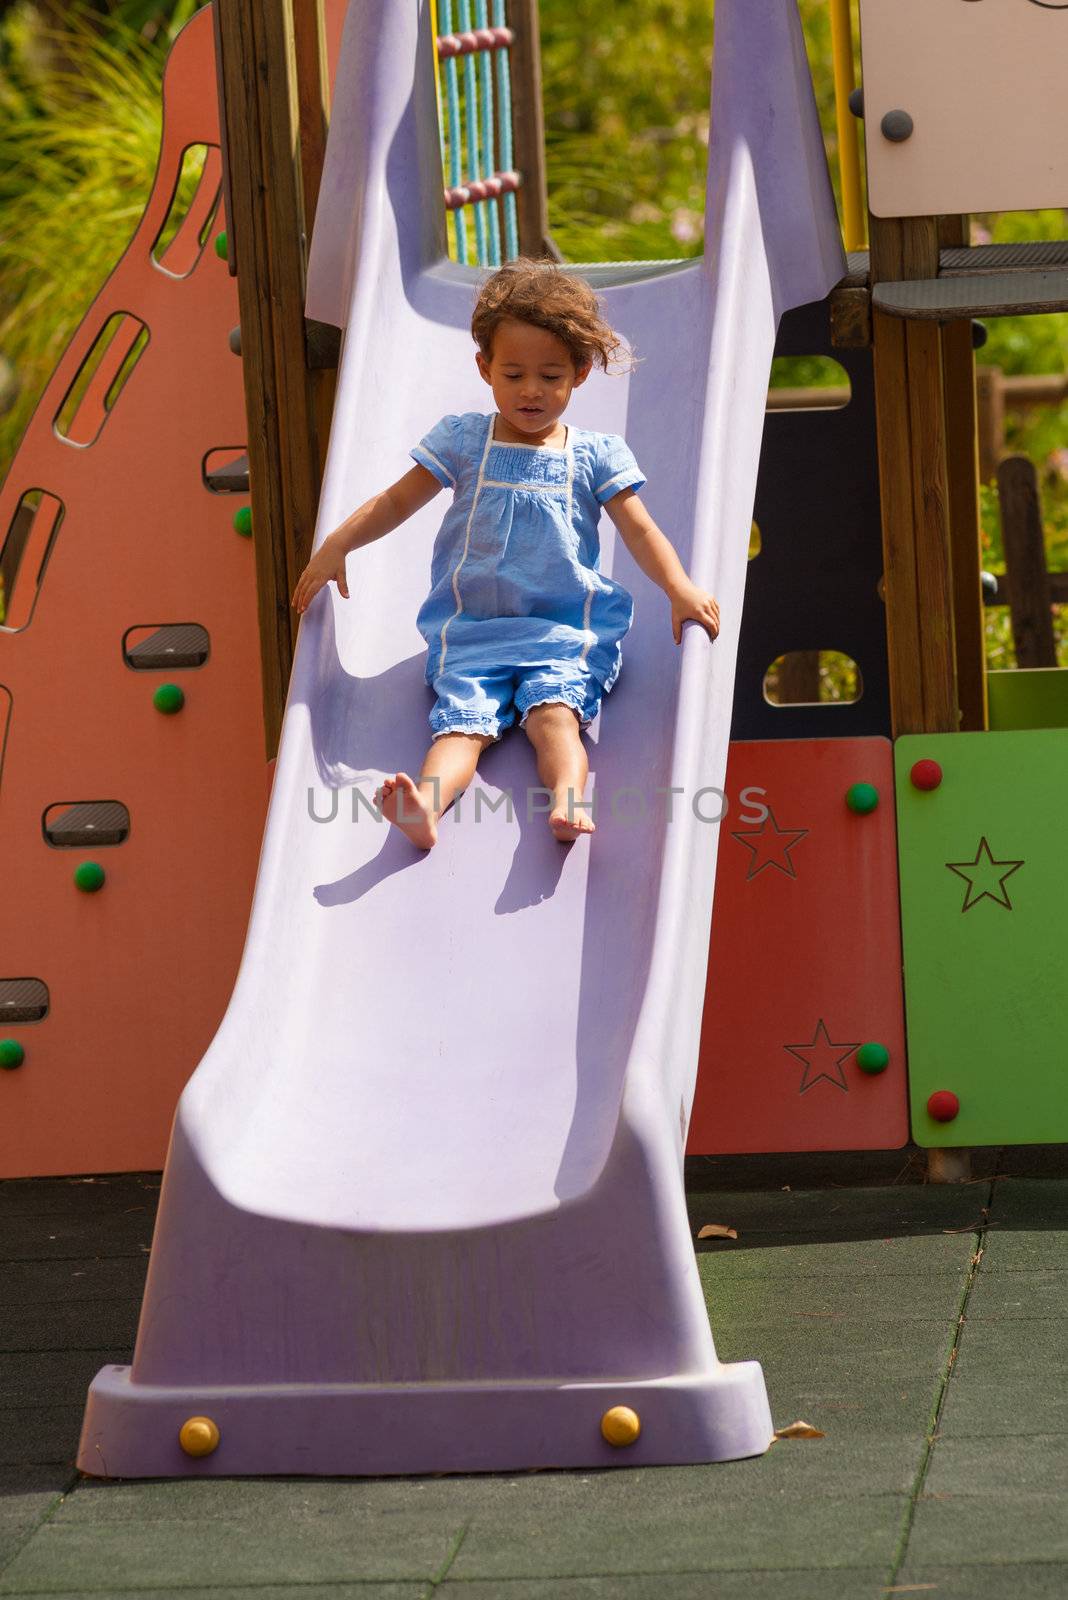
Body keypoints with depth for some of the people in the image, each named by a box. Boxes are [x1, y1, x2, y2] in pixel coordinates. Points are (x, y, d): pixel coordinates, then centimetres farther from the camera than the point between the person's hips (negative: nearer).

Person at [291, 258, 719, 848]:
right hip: (471, 632, 1)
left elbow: (640, 532, 4)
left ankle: (568, 801, -56)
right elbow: (396, 501, 13)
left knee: (555, 711, -29)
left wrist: (680, 589, -13)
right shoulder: (462, 440, 11)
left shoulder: (596, 456, 9)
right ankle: (426, 805, -53)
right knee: (462, 718, -25)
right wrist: (335, 547, 0)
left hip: (566, 631, 0)